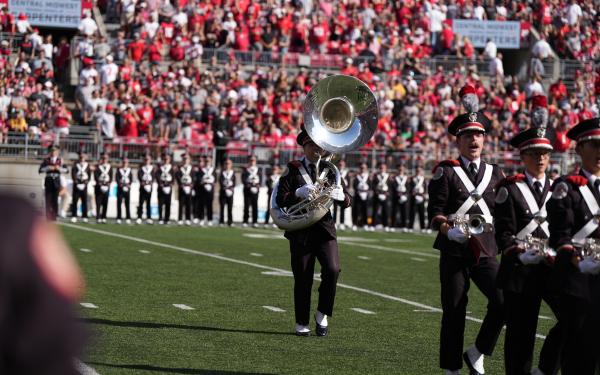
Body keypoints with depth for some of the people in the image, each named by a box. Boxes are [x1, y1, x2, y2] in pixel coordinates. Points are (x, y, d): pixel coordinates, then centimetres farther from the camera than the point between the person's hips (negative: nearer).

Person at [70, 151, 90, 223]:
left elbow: (89, 175, 5)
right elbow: (73, 174, -2)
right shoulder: (76, 165, 4)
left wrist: (85, 183, -8)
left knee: (84, 201, 0)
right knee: (75, 201, -4)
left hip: (84, 185, 1)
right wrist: (76, 183, -13)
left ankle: (84, 217, 4)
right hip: (77, 184, -1)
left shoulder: (87, 165, 8)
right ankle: (74, 216, -3)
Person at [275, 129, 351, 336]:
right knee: (302, 279, 2)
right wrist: (299, 192, -23)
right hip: (300, 231, -2)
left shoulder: (330, 169, 10)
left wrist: (340, 195, -17)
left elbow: (347, 200, 7)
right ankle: (302, 323, 15)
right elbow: (280, 199, -6)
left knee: (332, 269, -18)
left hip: (325, 228, 2)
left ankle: (322, 314, 0)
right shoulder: (293, 169, 2)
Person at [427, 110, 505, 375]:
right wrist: (447, 229, -25)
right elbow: (435, 210, -8)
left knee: (502, 301, -16)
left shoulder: (495, 173, 12)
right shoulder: (446, 171, 0)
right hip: (454, 252, -3)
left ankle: (477, 353, 3)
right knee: (454, 312, 1)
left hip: (486, 252, 3)